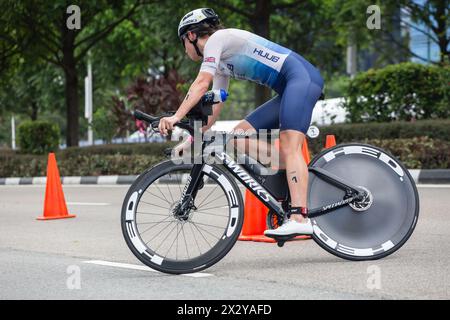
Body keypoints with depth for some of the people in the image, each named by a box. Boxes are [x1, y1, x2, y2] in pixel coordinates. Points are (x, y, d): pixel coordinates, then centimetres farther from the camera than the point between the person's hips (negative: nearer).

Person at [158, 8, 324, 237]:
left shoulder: (218, 38, -5)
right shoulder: (221, 63, 22)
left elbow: (201, 83, -19)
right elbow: (215, 106, 20)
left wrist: (176, 117, -25)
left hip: (301, 75, -10)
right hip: (288, 89, 10)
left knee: (289, 146, -23)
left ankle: (299, 218, -35)